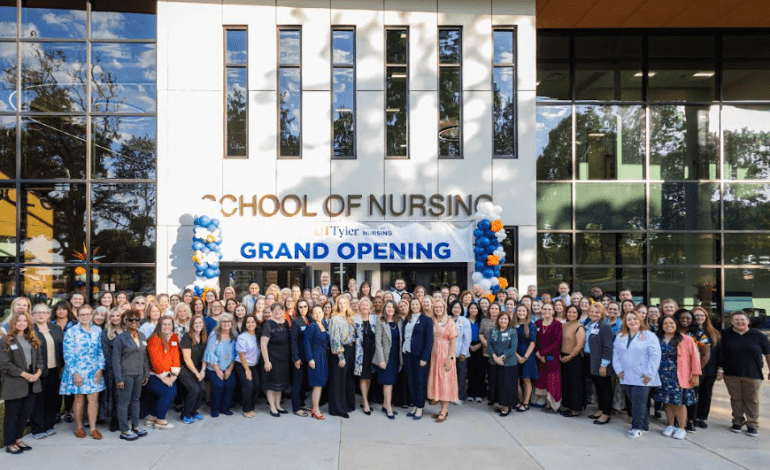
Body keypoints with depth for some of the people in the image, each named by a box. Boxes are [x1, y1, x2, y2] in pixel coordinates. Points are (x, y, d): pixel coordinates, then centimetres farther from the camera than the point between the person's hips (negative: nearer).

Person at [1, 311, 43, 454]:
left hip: (32, 383, 5)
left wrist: (38, 372, -7)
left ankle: (18, 439, 25)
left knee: (25, 413, 11)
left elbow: (39, 358, 11)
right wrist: (24, 374, -14)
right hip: (14, 384, -5)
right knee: (12, 414, 5)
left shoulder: (32, 340, 12)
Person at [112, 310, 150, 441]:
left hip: (139, 374, 6)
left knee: (136, 399, 14)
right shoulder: (120, 338, -8)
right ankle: (124, 430, 10)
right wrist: (119, 378, -14)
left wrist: (146, 373, 12)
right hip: (126, 374, -6)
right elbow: (116, 359, -10)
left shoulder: (142, 336, 10)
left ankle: (135, 426, 25)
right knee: (124, 402, 2)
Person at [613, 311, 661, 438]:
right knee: (634, 402, 9)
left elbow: (655, 356, -8)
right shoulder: (620, 337, 13)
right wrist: (619, 370, 1)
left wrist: (649, 374, -12)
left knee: (639, 402, -6)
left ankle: (637, 427, 4)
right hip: (626, 377, 5)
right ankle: (644, 426, 21)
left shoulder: (649, 336, -3)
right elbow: (616, 355, 12)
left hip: (642, 378, -5)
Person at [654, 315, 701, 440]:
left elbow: (694, 356, -3)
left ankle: (681, 429, 13)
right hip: (663, 376, 3)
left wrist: (695, 374, -7)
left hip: (679, 377, -3)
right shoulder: (658, 340, 8)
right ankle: (670, 426, 23)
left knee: (679, 402, -1)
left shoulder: (686, 340, -1)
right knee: (667, 401, 9)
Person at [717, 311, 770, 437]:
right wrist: (720, 369, 1)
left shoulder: (758, 335, -1)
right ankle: (737, 422, 22)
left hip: (752, 374, 0)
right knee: (736, 398, 9)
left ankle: (752, 425, 15)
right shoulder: (725, 334, -1)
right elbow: (720, 353, 3)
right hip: (731, 374, 1)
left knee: (752, 400, 5)